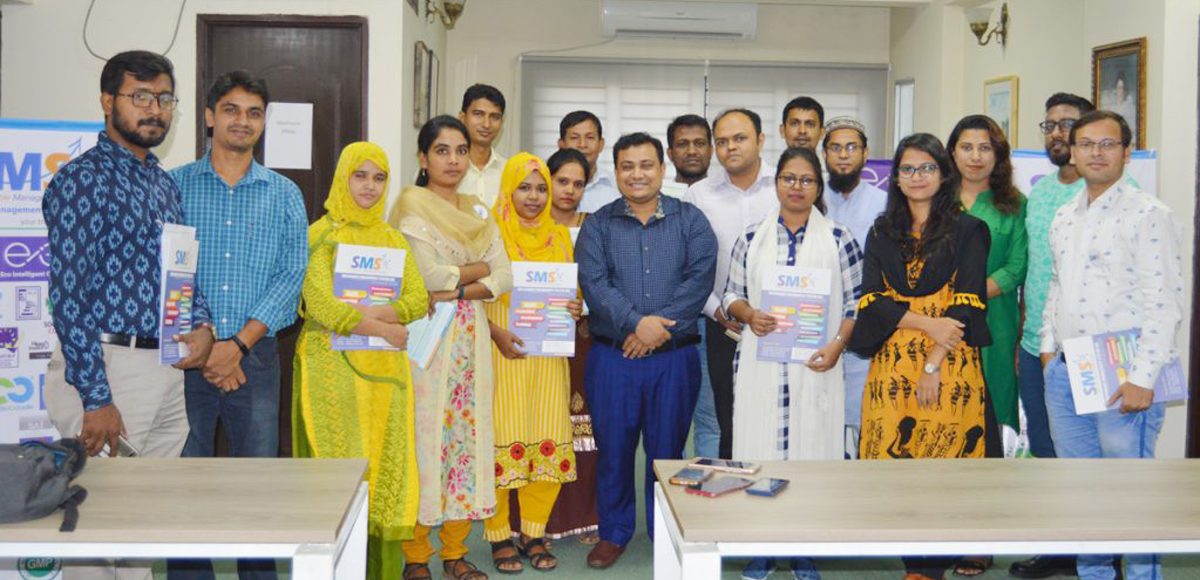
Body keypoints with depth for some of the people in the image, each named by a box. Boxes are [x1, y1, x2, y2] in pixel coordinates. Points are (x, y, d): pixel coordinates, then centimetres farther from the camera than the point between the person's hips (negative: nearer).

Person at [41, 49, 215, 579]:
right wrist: (95, 399, -20)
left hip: (167, 370, 8)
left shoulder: (165, 184, 15)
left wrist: (202, 325, 1)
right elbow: (68, 295, -16)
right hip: (107, 367, -7)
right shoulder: (81, 181, -10)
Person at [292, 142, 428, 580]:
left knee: (386, 466, 3)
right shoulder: (321, 235, 0)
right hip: (333, 366, -4)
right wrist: (383, 329, -14)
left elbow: (419, 300, 3)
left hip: (385, 368, 5)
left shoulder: (394, 239, 14)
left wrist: (369, 312, -14)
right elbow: (321, 305, -12)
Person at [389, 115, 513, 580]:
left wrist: (459, 289, -11)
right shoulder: (412, 204, -4)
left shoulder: (477, 212, 15)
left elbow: (504, 277, 6)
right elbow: (427, 275, -15)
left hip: (469, 336, 6)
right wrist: (479, 269, -1)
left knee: (466, 435, 7)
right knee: (424, 438, -4)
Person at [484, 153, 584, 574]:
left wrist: (574, 310, -3)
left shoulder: (559, 237, 13)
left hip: (549, 354, 4)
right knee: (503, 441, -4)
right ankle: (500, 537, 8)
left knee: (548, 443, 3)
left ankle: (534, 534, 16)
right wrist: (496, 333, -17)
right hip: (503, 350, -4)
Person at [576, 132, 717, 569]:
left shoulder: (690, 220, 6)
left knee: (668, 448, 7)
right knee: (613, 447, 6)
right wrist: (635, 322, -20)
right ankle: (613, 533, 21)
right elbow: (593, 283, -7)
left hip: (675, 357, 0)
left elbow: (700, 278, -7)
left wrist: (661, 326, -17)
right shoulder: (597, 225, 6)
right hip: (611, 356, 1)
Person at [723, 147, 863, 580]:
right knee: (759, 451, 2)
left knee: (811, 450, 1)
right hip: (760, 365, 1)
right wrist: (748, 314, -9)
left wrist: (837, 344, -9)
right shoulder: (752, 238, 8)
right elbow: (732, 294, 12)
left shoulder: (839, 238, 3)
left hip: (814, 365, -1)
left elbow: (856, 300, 4)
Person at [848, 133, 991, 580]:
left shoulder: (967, 231, 3)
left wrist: (935, 363, -13)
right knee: (896, 463, 0)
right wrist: (927, 323, -12)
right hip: (892, 365, 3)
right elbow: (870, 300, 2)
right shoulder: (882, 233, 12)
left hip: (949, 366, -3)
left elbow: (967, 305, -5)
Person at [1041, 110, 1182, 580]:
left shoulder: (1148, 215, -8)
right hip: (1065, 371, 7)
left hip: (1121, 376, -7)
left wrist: (1142, 378, -18)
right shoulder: (1064, 218, 14)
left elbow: (1165, 303, -13)